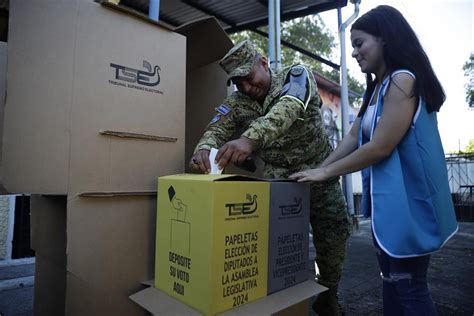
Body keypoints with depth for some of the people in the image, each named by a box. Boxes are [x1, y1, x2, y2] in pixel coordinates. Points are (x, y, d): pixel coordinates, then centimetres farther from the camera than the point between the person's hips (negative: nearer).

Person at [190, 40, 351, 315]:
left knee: (333, 235, 1)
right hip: (278, 180, 2)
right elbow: (217, 129, -17)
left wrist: (251, 138, -54)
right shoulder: (237, 103, -3)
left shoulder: (297, 75, -14)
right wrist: (204, 149, -42)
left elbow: (288, 107, -35)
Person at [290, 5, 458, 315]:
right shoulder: (376, 88, 14)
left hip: (408, 198, -9)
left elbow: (380, 147, -21)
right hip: (387, 198, 9)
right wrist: (318, 170, 1)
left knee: (409, 285, 4)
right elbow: (353, 137, 8)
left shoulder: (402, 80, -16)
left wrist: (326, 172, -13)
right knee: (392, 279, 19)